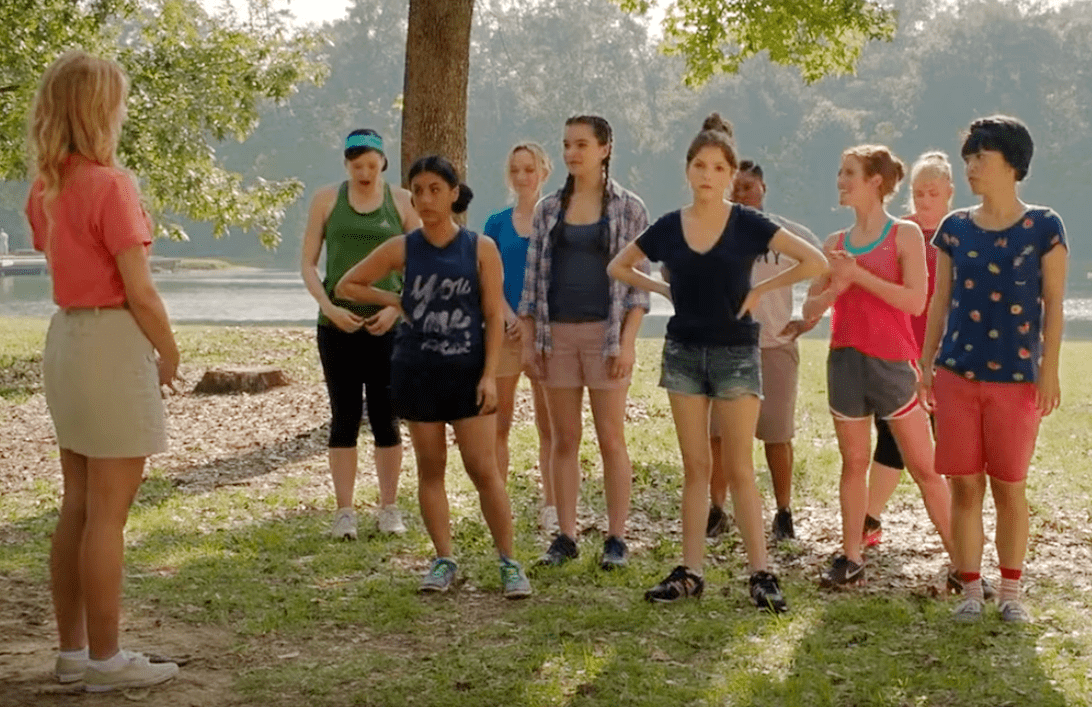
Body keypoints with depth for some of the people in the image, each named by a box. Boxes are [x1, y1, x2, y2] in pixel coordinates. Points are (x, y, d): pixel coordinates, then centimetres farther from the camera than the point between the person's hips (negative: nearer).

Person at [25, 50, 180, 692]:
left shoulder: (47, 187, 9)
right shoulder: (111, 184, -16)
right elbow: (139, 291, -16)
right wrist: (170, 354, -3)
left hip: (66, 335, 8)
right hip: (113, 341, -8)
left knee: (77, 508, 14)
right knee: (107, 516, -2)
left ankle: (73, 650, 20)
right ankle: (105, 660, 5)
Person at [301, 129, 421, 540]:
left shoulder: (401, 202, 4)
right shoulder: (327, 200, 5)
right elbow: (307, 263, 6)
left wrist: (397, 308, -8)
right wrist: (329, 307, -9)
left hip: (387, 326, 0)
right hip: (338, 325, 0)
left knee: (386, 418, 3)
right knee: (345, 418, 2)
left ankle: (389, 508, 14)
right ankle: (344, 511, 8)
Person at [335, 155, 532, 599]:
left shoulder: (481, 249, -1)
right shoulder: (402, 249, 3)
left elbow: (494, 315, -3)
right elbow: (346, 286, 12)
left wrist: (490, 374, -10)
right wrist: (395, 301, 3)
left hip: (467, 370, -2)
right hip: (416, 370, 2)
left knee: (483, 468, -4)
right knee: (430, 468, 7)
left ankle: (509, 562, 4)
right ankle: (444, 561, 15)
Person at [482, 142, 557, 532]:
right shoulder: (497, 223, 8)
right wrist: (511, 318, -13)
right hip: (504, 330, 2)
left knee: (548, 423, 2)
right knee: (498, 422, 3)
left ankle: (551, 507, 8)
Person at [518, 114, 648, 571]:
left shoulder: (628, 208, 1)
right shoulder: (548, 209, 10)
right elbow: (533, 279, 10)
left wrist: (628, 341, -11)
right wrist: (528, 341, 4)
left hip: (606, 332, -3)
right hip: (556, 333, 3)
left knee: (611, 438, -2)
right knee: (564, 439, 6)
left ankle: (616, 539, 6)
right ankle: (565, 537, 12)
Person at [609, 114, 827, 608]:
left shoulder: (747, 224, -7)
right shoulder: (669, 228, 1)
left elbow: (815, 261, -11)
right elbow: (618, 267, 15)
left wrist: (761, 290, -9)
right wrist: (664, 289, 4)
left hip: (735, 353, -3)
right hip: (684, 351, 3)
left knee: (739, 469, -3)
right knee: (695, 468, 7)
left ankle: (761, 574, 1)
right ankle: (690, 572, 11)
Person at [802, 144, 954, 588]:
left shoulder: (905, 235, -2)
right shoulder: (835, 244, 11)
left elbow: (915, 301, -14)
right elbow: (810, 310, 11)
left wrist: (858, 274, -16)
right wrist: (836, 287, -9)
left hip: (893, 362, -4)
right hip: (846, 362, 4)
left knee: (923, 467, -1)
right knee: (853, 463, 8)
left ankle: (960, 558, 4)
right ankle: (851, 559, 14)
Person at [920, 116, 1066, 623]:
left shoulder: (1043, 227, -2)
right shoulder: (955, 228, 7)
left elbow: (1053, 303, -2)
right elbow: (940, 302, 11)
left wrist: (1050, 370, -6)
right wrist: (925, 363, 7)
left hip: (1016, 377, -2)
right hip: (957, 374, 3)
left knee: (1010, 487, 4)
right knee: (964, 486, 3)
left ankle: (1011, 591, 16)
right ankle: (971, 590, 12)